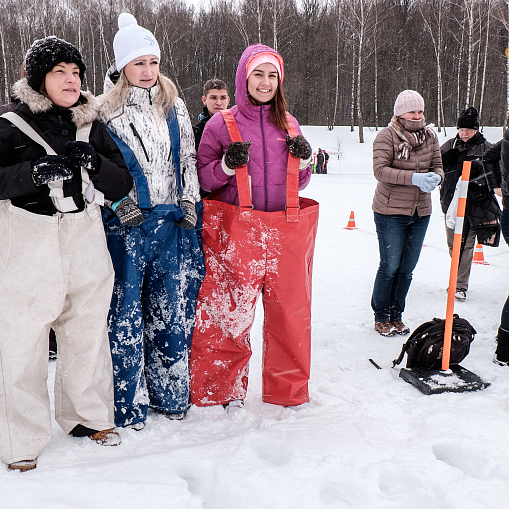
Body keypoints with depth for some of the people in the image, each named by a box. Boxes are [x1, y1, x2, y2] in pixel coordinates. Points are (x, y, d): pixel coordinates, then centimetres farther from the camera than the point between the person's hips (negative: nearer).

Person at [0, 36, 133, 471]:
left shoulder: (91, 126, 9)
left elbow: (122, 185, 6)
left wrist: (94, 162, -13)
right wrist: (35, 172, -24)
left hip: (86, 251, 4)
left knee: (88, 335, 14)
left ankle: (88, 416, 34)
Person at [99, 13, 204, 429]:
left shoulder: (174, 105, 12)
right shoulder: (104, 110, 1)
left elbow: (188, 158, 15)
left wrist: (189, 204, 6)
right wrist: (118, 202, -9)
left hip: (172, 222, 4)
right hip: (125, 224, -3)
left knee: (172, 309, 8)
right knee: (126, 311, 1)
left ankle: (169, 393, 24)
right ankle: (128, 402, 14)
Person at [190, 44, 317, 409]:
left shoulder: (288, 124, 12)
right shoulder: (221, 124, 2)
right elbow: (203, 178, 3)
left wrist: (304, 159, -1)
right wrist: (228, 164, -15)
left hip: (285, 232, 3)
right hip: (236, 233, -3)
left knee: (290, 310, 8)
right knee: (230, 311, 1)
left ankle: (288, 389, 27)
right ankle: (225, 388, 22)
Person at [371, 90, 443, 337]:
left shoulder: (429, 135, 7)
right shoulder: (386, 136, -9)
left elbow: (438, 166, 10)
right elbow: (380, 170, -18)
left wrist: (435, 177, -15)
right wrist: (414, 178, -28)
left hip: (421, 212, 5)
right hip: (391, 211, -5)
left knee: (407, 268, 11)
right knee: (390, 266, -1)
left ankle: (396, 315, 26)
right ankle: (381, 316, 17)